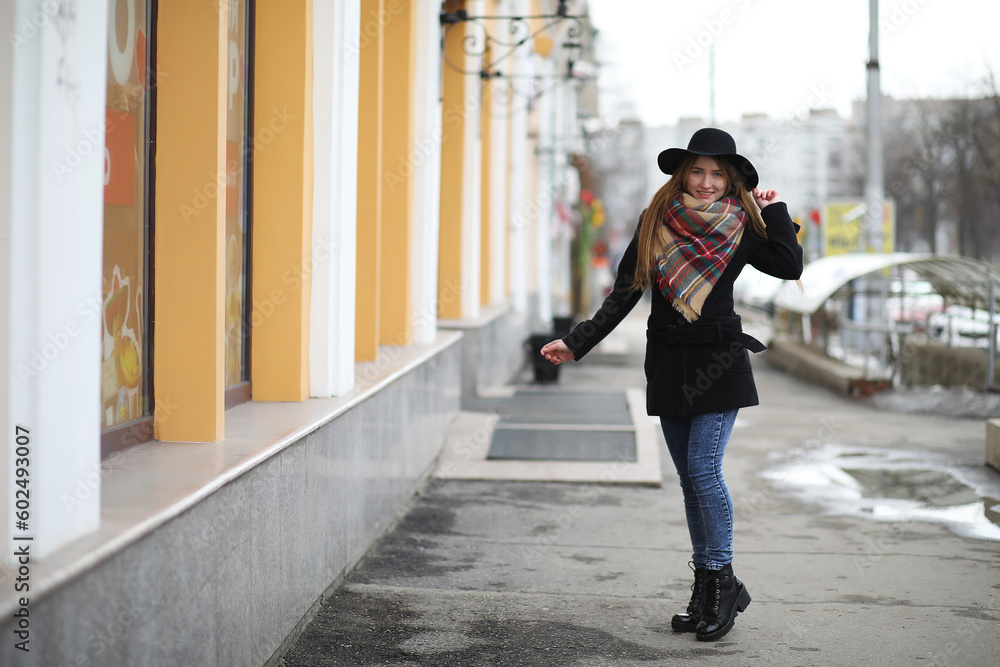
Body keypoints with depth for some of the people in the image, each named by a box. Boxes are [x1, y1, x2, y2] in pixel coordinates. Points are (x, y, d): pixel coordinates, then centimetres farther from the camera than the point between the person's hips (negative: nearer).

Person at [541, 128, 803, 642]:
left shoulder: (741, 227, 1)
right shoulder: (656, 221, 5)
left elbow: (790, 267, -10)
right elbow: (626, 291, 7)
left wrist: (774, 210, -5)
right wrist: (578, 342, 4)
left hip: (718, 362, -3)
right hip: (668, 363, 3)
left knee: (703, 469, -13)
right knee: (690, 478, 7)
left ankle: (722, 581, 1)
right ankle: (707, 589, 14)